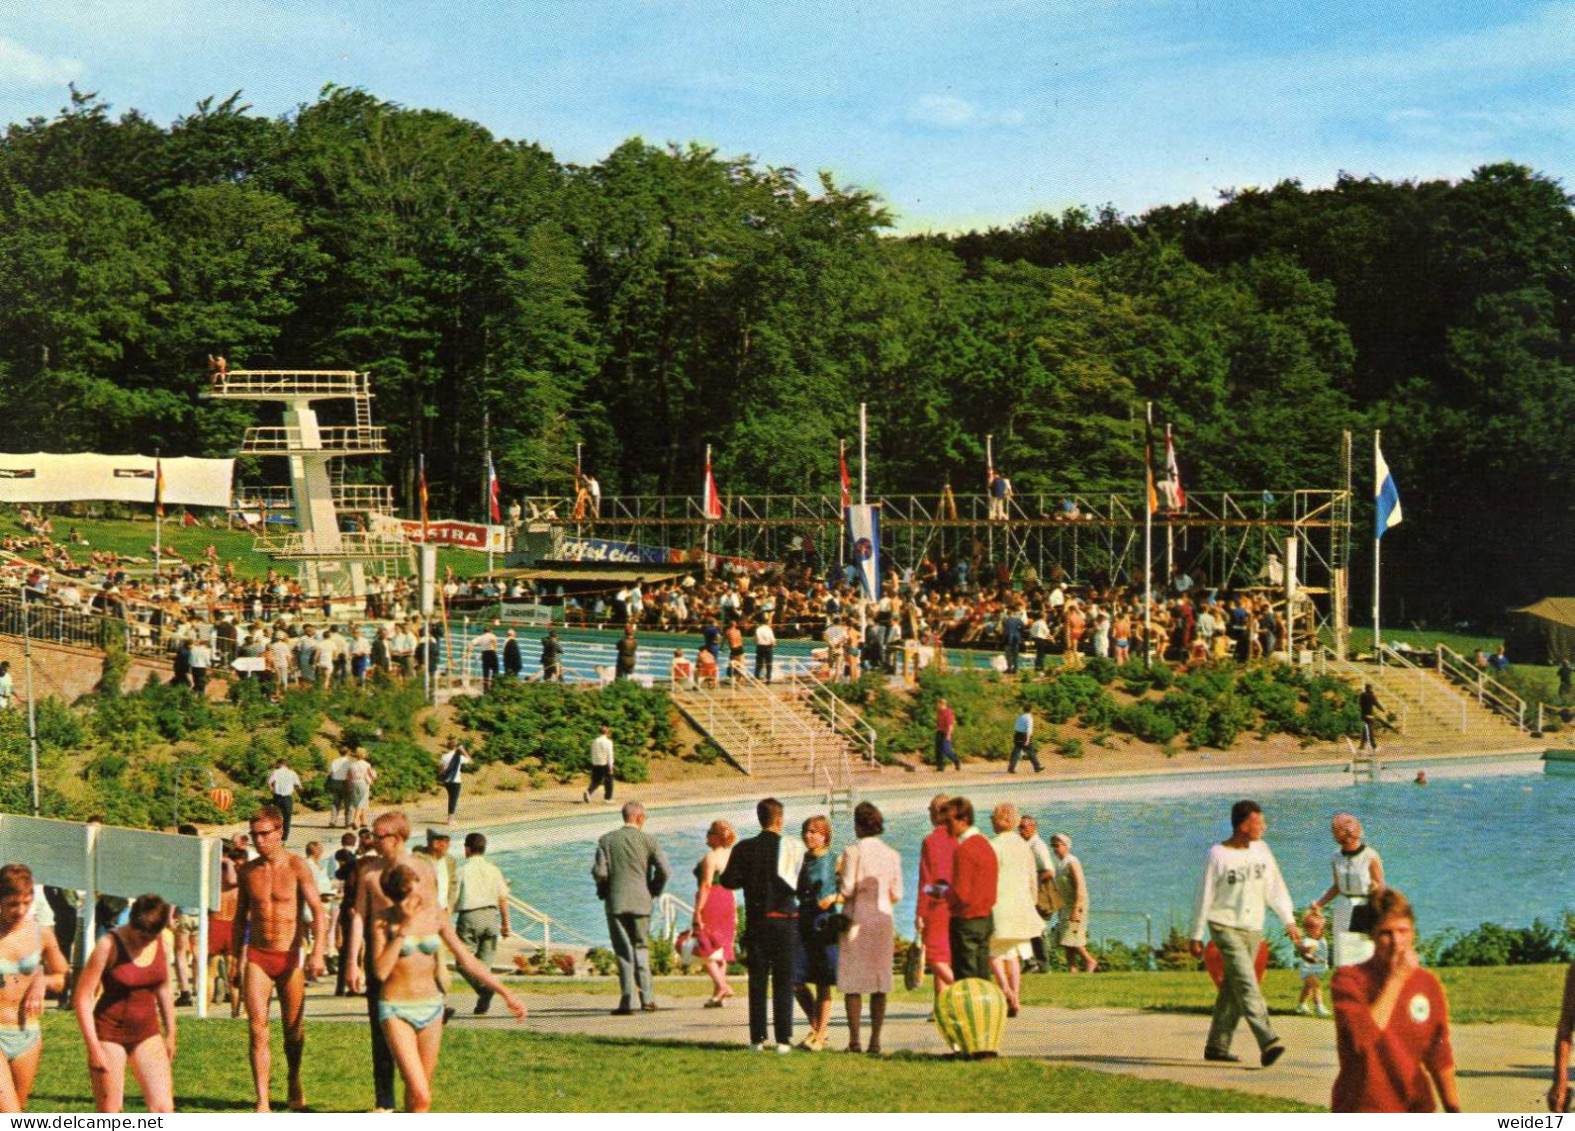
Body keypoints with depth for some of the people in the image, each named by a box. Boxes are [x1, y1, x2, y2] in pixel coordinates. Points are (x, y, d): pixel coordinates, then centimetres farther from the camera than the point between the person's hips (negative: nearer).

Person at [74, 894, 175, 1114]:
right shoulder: (109, 945, -16)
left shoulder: (160, 941, 0)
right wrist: (93, 1047, -18)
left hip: (146, 1032, 4)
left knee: (163, 1108, -7)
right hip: (109, 1033, -4)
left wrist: (170, 1033, 18)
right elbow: (83, 997, -15)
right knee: (108, 1114, 0)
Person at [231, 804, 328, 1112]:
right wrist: (234, 960, 16)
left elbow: (317, 911, -11)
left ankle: (295, 1082, 36)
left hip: (290, 958, -2)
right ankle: (262, 1102, -12)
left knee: (293, 1031, 9)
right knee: (257, 1029, -10)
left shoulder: (297, 866, -6)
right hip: (256, 956, 2)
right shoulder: (247, 871, 6)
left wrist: (317, 953, -22)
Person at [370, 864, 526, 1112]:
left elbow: (467, 961, 6)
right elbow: (381, 971, -17)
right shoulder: (384, 920, -8)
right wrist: (403, 930, -20)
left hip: (430, 1008, 4)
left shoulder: (435, 917, 1)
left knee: (420, 1094, 8)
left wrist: (505, 993, 3)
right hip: (396, 1010, -4)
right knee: (420, 1096, -16)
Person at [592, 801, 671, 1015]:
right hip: (641, 901, 0)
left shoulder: (607, 840, 0)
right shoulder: (648, 840, -1)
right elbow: (664, 870, -8)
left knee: (623, 952, 3)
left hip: (616, 902, 0)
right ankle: (647, 998, 4)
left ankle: (627, 1002, -4)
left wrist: (603, 891, 10)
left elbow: (599, 871, -8)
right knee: (641, 948, 11)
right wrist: (654, 890, 8)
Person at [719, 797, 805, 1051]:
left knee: (757, 981, 6)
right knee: (784, 982, 2)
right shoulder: (792, 848, -6)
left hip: (756, 922, 2)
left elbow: (729, 881, -6)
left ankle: (758, 1037, 3)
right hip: (785, 920, -2)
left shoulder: (745, 848, -1)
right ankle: (783, 1038, -2)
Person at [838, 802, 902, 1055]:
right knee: (880, 983, 6)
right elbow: (897, 895, 7)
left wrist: (840, 873, 7)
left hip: (858, 920, -4)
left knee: (853, 984, 1)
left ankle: (854, 1040, -2)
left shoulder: (853, 851, -8)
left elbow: (848, 890, -11)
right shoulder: (892, 854, 6)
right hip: (883, 920, 4)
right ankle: (875, 1040, 3)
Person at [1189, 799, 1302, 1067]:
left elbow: (1275, 888, 14)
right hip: (1225, 925, -6)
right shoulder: (1217, 856, -7)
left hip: (1253, 929, 6)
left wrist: (1289, 921, 8)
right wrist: (1196, 936, -1)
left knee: (1233, 989, 8)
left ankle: (1217, 1045, 16)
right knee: (1246, 982, -18)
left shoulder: (1261, 850, 9)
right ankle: (1267, 1042, -29)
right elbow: (1204, 897, -3)